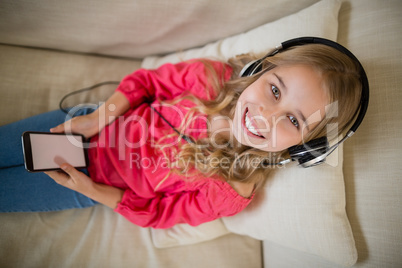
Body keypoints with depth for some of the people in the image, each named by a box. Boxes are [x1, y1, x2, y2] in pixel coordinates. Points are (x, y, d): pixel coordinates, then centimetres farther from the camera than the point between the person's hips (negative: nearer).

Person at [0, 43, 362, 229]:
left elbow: (157, 213, -15)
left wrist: (93, 191, -20)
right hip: (91, 128, 2)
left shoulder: (230, 194, -27)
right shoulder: (209, 76, -24)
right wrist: (96, 118, -17)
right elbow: (147, 80, -8)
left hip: (95, 183, -2)